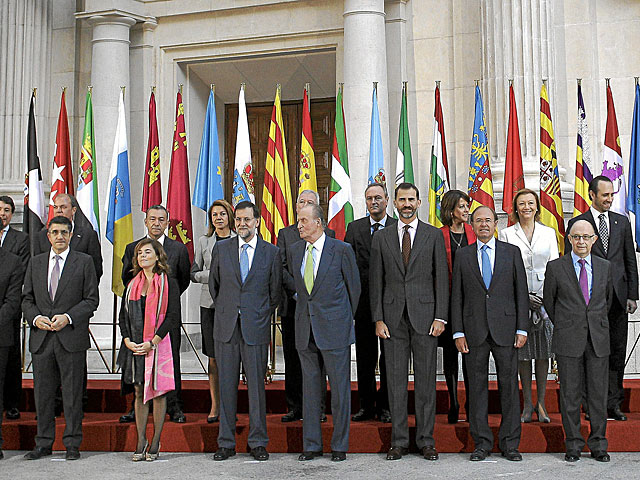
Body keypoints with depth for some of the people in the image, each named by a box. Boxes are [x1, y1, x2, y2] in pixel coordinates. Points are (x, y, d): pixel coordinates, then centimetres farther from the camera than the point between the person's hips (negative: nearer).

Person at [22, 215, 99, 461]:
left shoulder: (84, 262, 3)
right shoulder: (36, 263, 14)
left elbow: (91, 299, -1)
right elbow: (27, 299, 13)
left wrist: (68, 317, -14)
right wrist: (35, 318, -6)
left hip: (72, 337, -3)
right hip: (41, 339, 3)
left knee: (73, 393, 1)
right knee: (42, 393, 8)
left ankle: (72, 444, 11)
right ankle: (44, 443, 19)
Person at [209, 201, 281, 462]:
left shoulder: (271, 252, 2)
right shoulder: (221, 249, 6)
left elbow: (275, 291, 10)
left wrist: (262, 315, 10)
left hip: (256, 328, -1)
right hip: (226, 327, 2)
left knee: (256, 384, 2)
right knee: (226, 385, 5)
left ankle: (258, 442, 14)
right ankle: (226, 442, 14)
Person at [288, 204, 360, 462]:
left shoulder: (341, 249, -6)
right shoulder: (294, 251, 7)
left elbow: (354, 286, 3)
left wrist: (345, 319, 8)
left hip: (334, 329, -4)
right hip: (305, 329, 4)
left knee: (339, 388, 3)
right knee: (310, 387, 10)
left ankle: (339, 446, 14)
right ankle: (311, 444, 19)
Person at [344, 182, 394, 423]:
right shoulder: (354, 228, 8)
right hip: (364, 301, 2)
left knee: (389, 356, 5)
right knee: (364, 357, 7)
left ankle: (385, 406, 15)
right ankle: (366, 405, 17)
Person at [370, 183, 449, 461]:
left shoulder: (434, 235, 5)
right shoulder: (381, 238, 8)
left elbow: (441, 279, 3)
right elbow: (376, 281, 7)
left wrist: (440, 317, -5)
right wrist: (378, 319, -1)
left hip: (425, 316, -1)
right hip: (393, 317, 1)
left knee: (426, 380, 4)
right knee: (396, 380, 5)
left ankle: (426, 440, 14)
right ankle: (399, 441, 13)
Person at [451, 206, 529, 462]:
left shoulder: (512, 252, 6)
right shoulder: (462, 255, 8)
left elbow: (521, 292, 4)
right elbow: (457, 296, 6)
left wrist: (522, 328, -3)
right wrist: (458, 332, -1)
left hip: (505, 329, 0)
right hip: (474, 330, 1)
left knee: (509, 384, 3)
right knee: (477, 386, 4)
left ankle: (510, 443, 13)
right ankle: (482, 442, 14)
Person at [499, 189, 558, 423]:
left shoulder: (549, 233, 9)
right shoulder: (506, 234, 3)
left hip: (545, 297, 1)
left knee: (543, 351, 3)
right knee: (523, 352, 2)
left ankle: (541, 404, 11)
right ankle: (527, 404, 11)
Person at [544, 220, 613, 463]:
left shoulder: (605, 267, 9)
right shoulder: (555, 267, 0)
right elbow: (549, 301, 9)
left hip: (598, 339, 2)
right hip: (568, 340, -2)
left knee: (598, 393, 5)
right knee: (570, 394, 2)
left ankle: (598, 444, 16)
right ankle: (573, 445, 12)